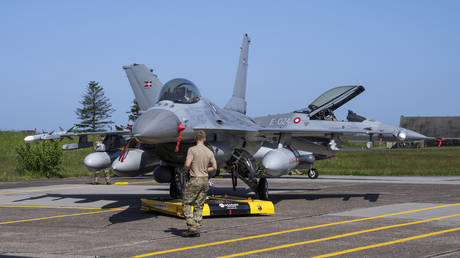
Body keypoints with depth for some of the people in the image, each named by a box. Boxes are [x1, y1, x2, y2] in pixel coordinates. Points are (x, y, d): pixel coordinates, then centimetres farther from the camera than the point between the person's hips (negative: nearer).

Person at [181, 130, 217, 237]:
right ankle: (197, 229, 8)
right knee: (199, 206, 10)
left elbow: (187, 165, -18)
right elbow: (214, 167, 9)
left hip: (195, 180, -5)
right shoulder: (209, 152, 6)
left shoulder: (192, 150, -10)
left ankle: (192, 228, -7)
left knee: (186, 204, 3)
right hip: (205, 180, 5)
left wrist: (189, 169, 4)